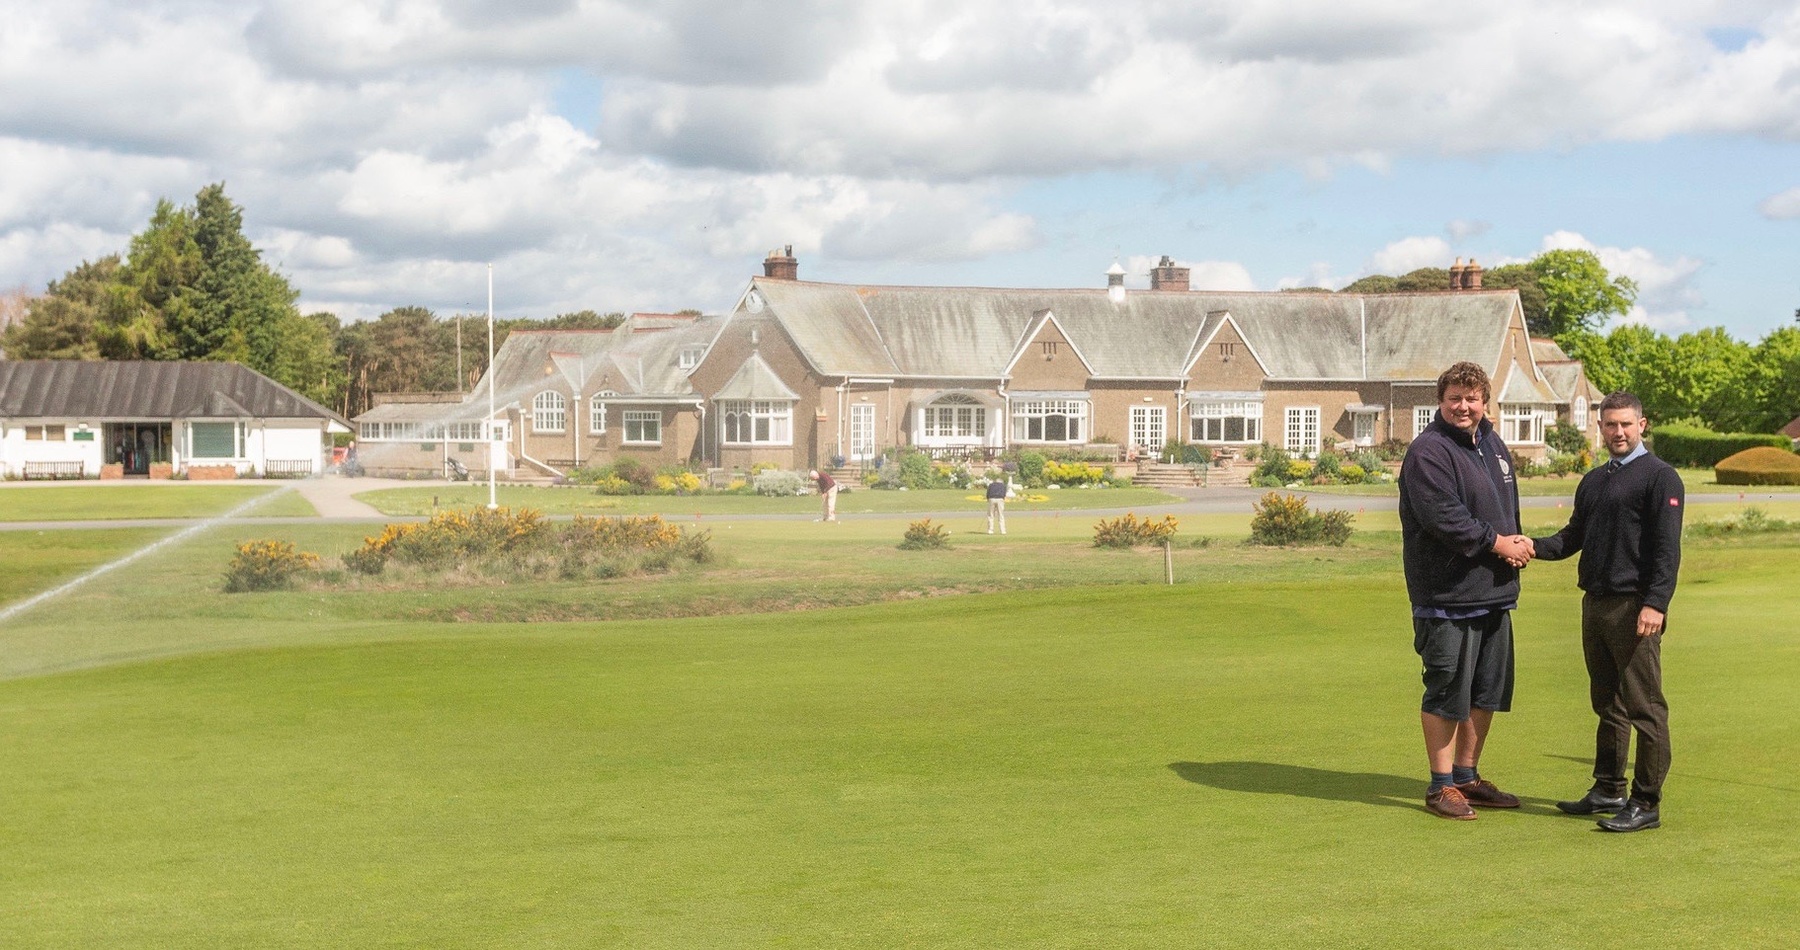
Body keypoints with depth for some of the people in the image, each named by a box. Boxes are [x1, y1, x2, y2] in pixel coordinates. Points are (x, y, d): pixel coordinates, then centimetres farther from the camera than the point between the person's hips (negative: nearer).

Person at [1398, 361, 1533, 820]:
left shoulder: (1493, 445, 16)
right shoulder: (1428, 451, -12)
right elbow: (1443, 517, -21)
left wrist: (1517, 544, 3)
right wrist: (1498, 543, -14)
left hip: (1495, 592, 8)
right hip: (1448, 594, -8)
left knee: (1487, 692, 14)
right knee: (1446, 693, -3)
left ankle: (1468, 776, 27)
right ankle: (1441, 786, 8)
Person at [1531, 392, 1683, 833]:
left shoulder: (1659, 477, -5)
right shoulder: (1593, 481, 18)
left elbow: (1667, 549, -12)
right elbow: (1574, 536, 21)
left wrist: (1655, 604, -20)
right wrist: (1534, 546, 1)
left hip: (1634, 608, -8)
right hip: (1594, 603, 8)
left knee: (1645, 709, -4)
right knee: (1607, 705, 15)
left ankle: (1646, 804, -1)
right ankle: (1608, 790, 25)